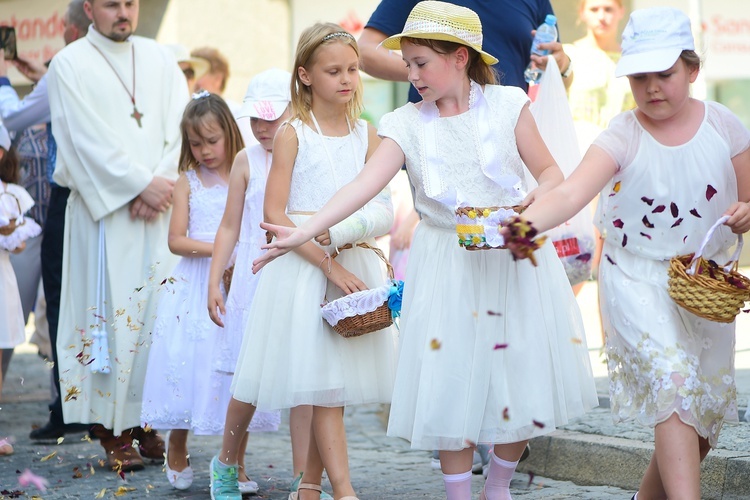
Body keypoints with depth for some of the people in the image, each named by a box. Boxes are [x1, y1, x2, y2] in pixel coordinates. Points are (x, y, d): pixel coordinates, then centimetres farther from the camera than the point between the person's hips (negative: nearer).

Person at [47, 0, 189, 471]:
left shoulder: (160, 59, 14)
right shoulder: (70, 65, 1)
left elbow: (182, 128, 5)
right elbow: (88, 140, -7)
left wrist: (163, 184, -9)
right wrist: (141, 184, -12)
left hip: (163, 209, 4)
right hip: (106, 212, -4)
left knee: (163, 310, 0)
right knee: (112, 312, -6)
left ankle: (152, 419, 5)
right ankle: (115, 431, -3)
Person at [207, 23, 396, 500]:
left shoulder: (367, 134, 6)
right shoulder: (293, 134, -5)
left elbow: (384, 213, 5)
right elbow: (274, 217, -10)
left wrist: (332, 230, -13)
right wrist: (331, 267, -15)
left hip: (353, 266, 4)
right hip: (300, 269, -4)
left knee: (333, 383, 4)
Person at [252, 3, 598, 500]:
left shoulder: (507, 104, -3)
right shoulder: (407, 124, -2)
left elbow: (550, 172, 2)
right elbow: (365, 185, -13)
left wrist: (538, 200, -21)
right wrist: (302, 233, -26)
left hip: (513, 258, 0)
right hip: (448, 267, 0)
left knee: (523, 379, 4)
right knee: (453, 385, 0)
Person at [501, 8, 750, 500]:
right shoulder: (623, 136, -11)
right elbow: (572, 191, -27)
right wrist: (528, 221, -47)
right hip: (637, 279, -4)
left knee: (706, 417, 9)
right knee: (673, 385, -24)